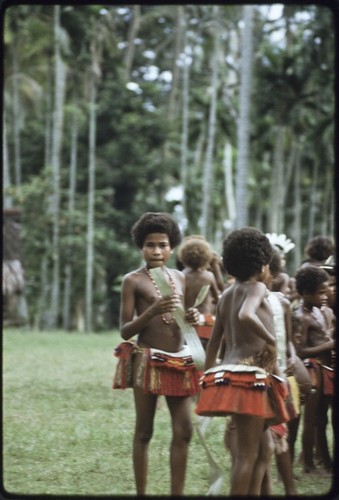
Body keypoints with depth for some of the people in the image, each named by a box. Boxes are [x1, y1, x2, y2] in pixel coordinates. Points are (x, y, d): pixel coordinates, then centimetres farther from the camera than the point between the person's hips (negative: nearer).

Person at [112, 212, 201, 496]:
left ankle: (177, 493, 8)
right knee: (144, 432, 2)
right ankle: (141, 493, 9)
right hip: (148, 361, -5)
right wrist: (153, 311, -22)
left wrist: (193, 318, -4)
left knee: (184, 431, 1)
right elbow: (125, 331, -8)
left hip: (179, 361, 5)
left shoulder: (180, 278, 11)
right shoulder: (133, 281, -4)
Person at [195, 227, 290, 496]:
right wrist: (271, 340, -18)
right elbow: (246, 315, -29)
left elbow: (213, 342, 21)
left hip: (229, 373, 9)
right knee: (248, 453, -6)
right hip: (250, 376, -9)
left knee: (264, 447, 17)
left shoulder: (227, 295, 18)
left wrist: (209, 377, 26)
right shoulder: (257, 288, -5)